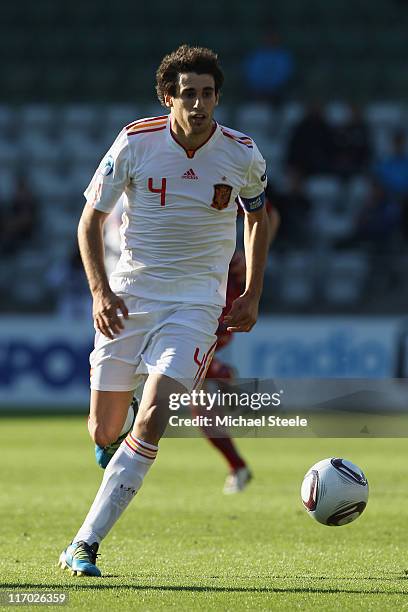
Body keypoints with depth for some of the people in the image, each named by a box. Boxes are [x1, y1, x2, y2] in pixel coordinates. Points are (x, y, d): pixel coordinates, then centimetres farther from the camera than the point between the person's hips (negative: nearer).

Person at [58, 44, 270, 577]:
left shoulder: (243, 155, -5)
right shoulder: (136, 142, -8)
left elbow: (257, 217, 16)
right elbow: (91, 218, 0)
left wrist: (252, 296, 9)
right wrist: (100, 290, -12)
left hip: (196, 303, -1)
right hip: (128, 297, 1)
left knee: (150, 423, -20)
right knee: (104, 432, 5)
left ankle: (86, 544, -15)